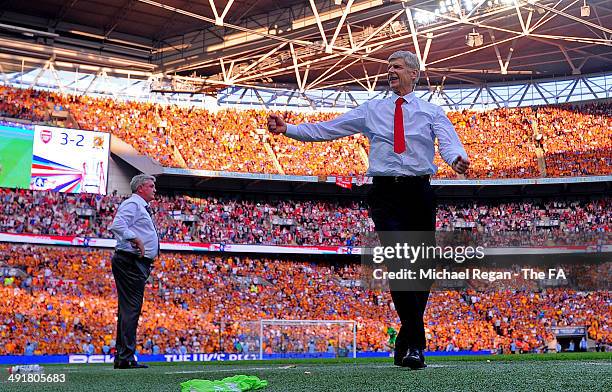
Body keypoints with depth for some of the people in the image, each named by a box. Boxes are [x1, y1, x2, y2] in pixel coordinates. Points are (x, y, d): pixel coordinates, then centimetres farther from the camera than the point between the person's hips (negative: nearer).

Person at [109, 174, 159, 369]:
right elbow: (118, 225, -23)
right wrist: (136, 239, -25)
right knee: (130, 309, -13)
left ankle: (122, 357, 14)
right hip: (130, 262, -11)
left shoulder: (142, 207, 25)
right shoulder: (132, 204, -7)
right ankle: (126, 357, -14)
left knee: (129, 309, 10)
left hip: (137, 264, 11)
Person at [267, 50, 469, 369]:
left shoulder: (431, 112, 9)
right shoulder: (372, 110, 13)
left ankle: (406, 342, 19)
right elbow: (327, 129, 11)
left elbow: (448, 141, -10)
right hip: (385, 193, 0)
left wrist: (457, 158, -34)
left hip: (419, 193, 1)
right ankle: (415, 343, -12)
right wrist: (288, 129, 2)